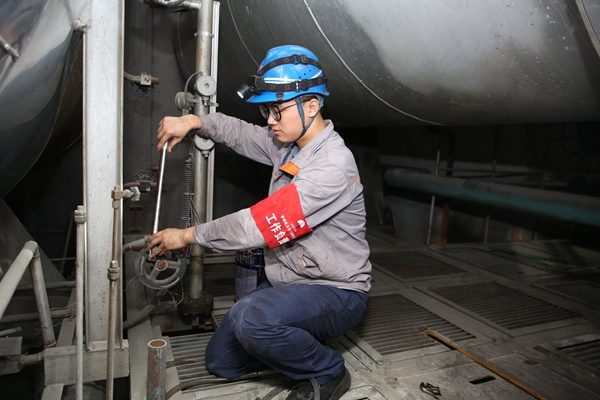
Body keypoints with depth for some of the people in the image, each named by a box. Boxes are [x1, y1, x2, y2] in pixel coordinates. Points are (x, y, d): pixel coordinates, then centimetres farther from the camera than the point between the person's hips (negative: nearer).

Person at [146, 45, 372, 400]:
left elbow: (263, 224, -28)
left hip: (337, 292, -8)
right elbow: (240, 133, 19)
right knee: (221, 360, 6)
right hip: (287, 282, 8)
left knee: (251, 318, -34)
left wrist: (189, 235, -18)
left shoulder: (333, 164, -25)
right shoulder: (287, 144, 3)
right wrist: (194, 121, 1)